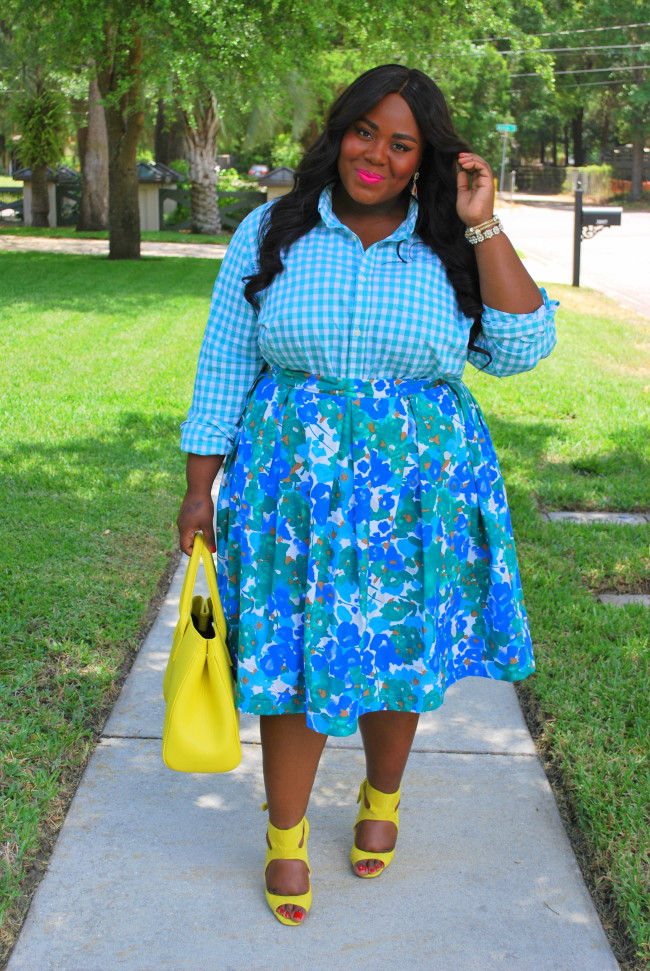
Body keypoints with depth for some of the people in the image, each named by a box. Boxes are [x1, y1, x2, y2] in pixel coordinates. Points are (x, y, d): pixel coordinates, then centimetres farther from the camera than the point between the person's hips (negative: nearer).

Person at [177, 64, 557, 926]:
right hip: (295, 488, -1)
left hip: (418, 490, 1)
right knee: (294, 659, 4)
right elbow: (224, 366, 3)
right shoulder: (272, 234, 1)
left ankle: (382, 800, 40)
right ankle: (286, 837, 25)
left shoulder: (449, 247, 2)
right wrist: (201, 489, 1)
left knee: (400, 657, 12)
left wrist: (483, 227, -12)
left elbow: (521, 349, -9)